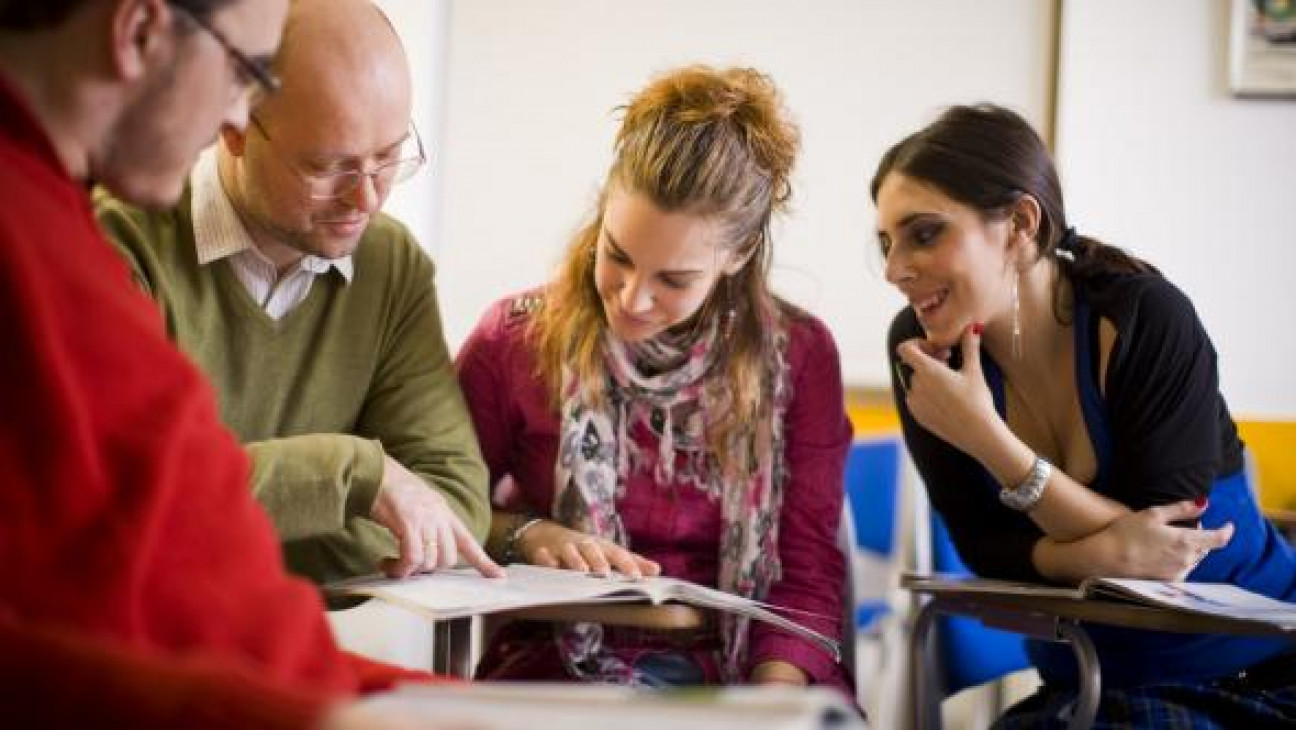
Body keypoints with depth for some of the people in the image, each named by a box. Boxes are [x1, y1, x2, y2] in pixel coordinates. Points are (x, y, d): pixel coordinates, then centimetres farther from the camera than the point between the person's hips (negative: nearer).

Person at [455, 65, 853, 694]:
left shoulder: (798, 355, 1)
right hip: (565, 661, -2)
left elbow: (807, 572, 1)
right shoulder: (515, 340, -1)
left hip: (741, 666, 3)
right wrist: (523, 534, -10)